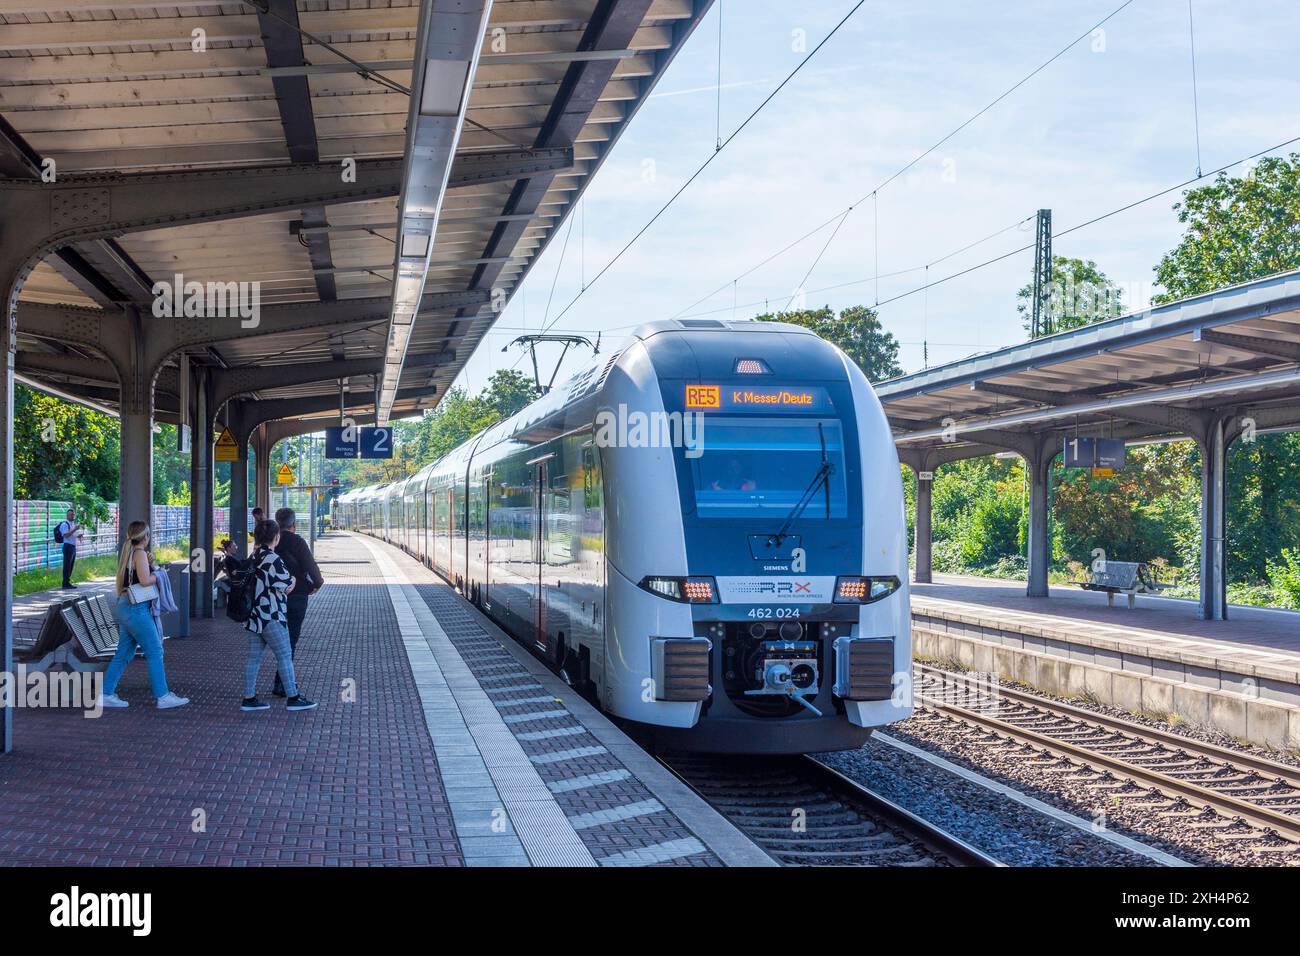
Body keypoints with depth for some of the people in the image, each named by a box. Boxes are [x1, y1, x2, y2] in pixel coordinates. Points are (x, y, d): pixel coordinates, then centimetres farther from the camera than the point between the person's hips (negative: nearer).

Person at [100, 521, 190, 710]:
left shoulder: (127, 553, 16)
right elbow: (145, 580, -20)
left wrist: (150, 564, 4)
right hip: (136, 609, -9)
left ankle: (106, 694, 13)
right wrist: (157, 575, -2)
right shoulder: (139, 553, -11)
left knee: (123, 654, 13)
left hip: (124, 607, 9)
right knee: (155, 652, -4)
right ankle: (163, 696, -3)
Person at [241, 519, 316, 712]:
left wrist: (288, 583, 8)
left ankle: (249, 698, 13)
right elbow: (288, 585, -13)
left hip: (254, 615, 9)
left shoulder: (254, 557, 10)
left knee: (254, 656, 10)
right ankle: (293, 698, 5)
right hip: (271, 617, -9)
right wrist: (292, 579, 9)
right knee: (285, 656, 0)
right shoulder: (273, 559, -18)